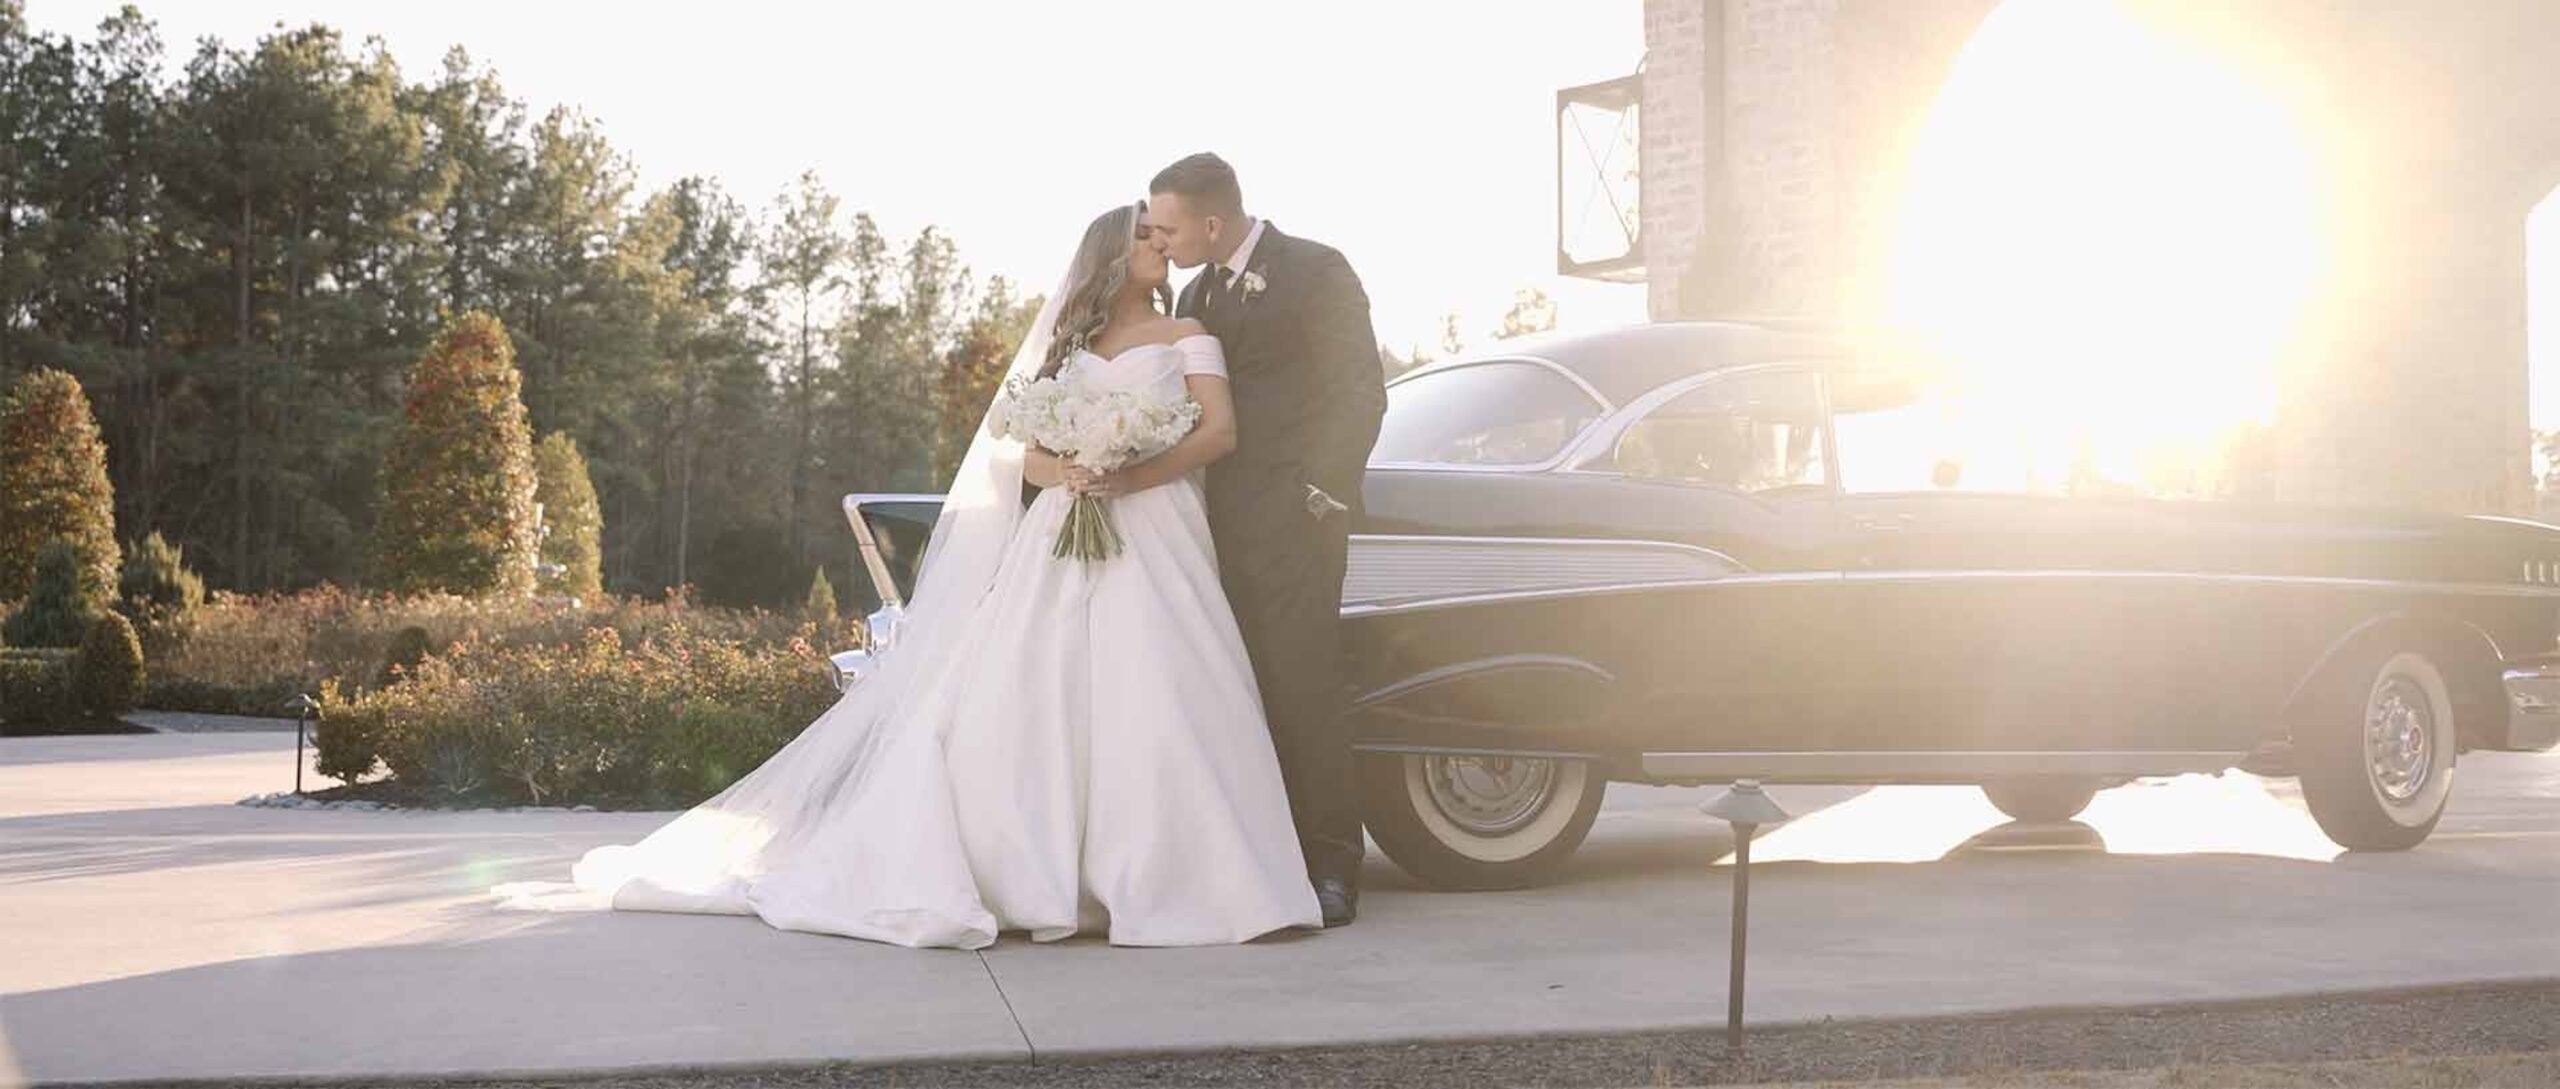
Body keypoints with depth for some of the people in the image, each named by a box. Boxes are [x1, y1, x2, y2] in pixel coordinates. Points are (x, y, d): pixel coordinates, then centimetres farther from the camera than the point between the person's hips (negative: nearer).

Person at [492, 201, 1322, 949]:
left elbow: (1221, 432, -2)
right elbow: (1026, 453, 14)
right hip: (1056, 544, 4)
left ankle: (1165, 881, -19)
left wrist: (1125, 477, -16)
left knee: (1146, 703, -20)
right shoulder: (1066, 344, 23)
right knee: (1009, 700, -10)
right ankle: (1022, 878, -7)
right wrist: (1065, 472, -11)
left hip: (1145, 540, -3)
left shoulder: (1185, 336, 13)